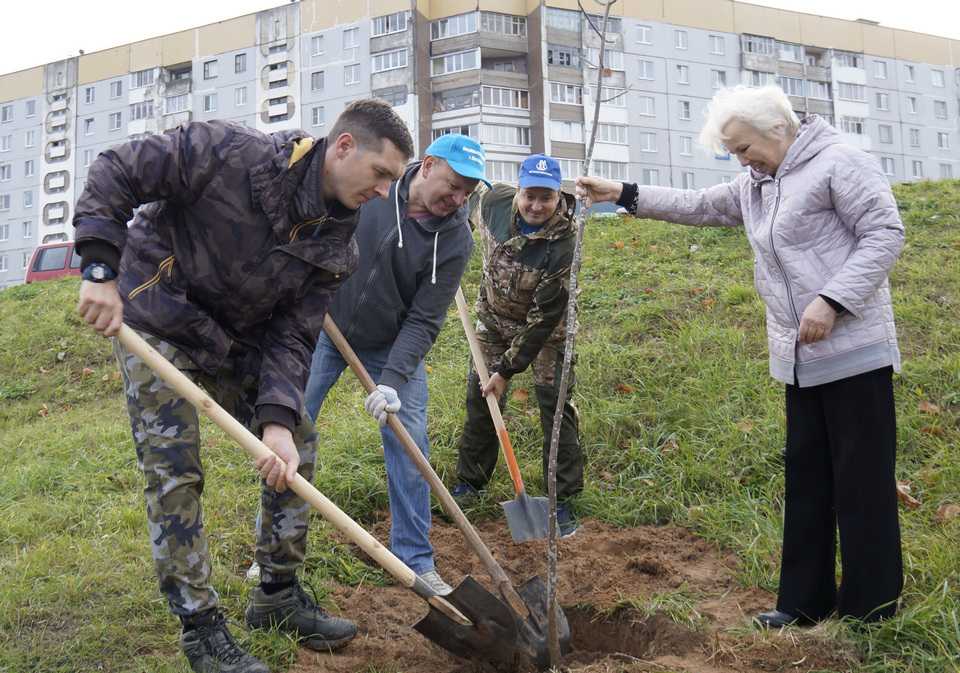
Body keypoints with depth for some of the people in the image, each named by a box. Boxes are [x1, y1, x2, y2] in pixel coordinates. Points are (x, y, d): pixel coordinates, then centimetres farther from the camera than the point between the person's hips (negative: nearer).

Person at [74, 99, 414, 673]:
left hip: (237, 336, 6)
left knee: (297, 447, 5)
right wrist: (101, 270, -28)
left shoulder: (337, 247, -8)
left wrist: (279, 418, -24)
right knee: (175, 470, -8)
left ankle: (279, 596, 20)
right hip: (155, 319, -6)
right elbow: (116, 173, -21)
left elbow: (294, 335, -10)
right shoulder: (231, 153, -26)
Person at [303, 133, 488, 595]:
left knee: (408, 443, -5)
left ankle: (415, 559, 9)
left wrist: (392, 380, -28)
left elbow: (424, 321, -18)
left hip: (393, 344, 0)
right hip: (324, 327, 1)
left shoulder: (455, 241, -19)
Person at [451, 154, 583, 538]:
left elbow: (544, 318, -29)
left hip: (545, 329, -4)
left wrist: (508, 369, -26)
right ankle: (469, 483, 25)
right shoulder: (495, 200, -19)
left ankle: (563, 501, 1)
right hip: (494, 318, 5)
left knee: (556, 405, -8)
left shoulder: (563, 245, -34)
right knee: (479, 399, 8)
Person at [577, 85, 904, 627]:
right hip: (800, 359, 8)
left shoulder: (839, 163, -8)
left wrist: (832, 299, -21)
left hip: (854, 351, -8)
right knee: (806, 479, 11)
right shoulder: (754, 187, 16)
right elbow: (697, 205, 24)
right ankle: (806, 600, 20)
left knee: (862, 481, -3)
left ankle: (873, 608, 7)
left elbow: (885, 233, -13)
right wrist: (625, 194, 20)